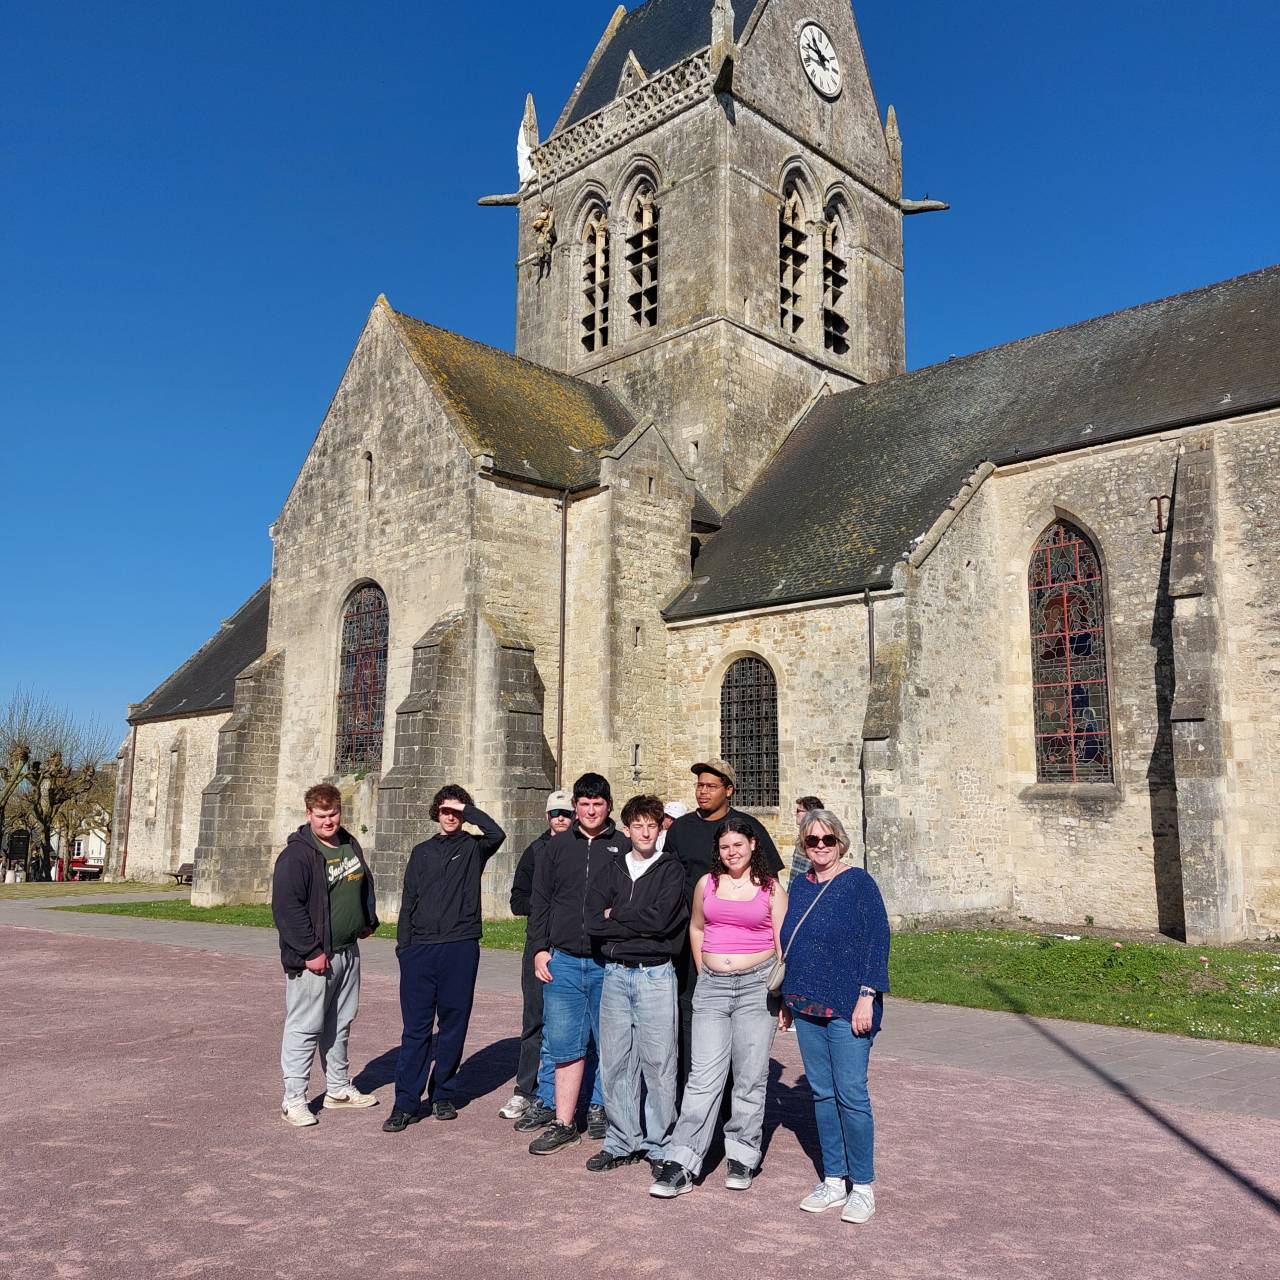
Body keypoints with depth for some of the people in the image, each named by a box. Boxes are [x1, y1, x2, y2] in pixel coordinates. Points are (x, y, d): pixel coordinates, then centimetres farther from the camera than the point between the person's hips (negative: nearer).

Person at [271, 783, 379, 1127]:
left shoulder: (350, 844, 9)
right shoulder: (297, 854, -16)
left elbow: (365, 883, 25)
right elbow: (287, 908, -21)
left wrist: (369, 920, 15)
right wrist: (311, 952, -21)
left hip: (348, 951, 8)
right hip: (312, 957, -8)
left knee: (340, 1023, 17)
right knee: (305, 1026, -3)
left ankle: (339, 1088, 30)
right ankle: (294, 1099, 7)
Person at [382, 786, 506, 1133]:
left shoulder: (473, 847, 6)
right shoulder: (422, 852, 15)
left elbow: (497, 834, -18)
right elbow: (408, 901, 14)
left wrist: (466, 810, -10)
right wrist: (403, 944, 6)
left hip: (461, 948, -1)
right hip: (420, 949, 2)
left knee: (453, 1025, 6)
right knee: (416, 1027, -1)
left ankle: (442, 1095, 20)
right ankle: (406, 1103, 3)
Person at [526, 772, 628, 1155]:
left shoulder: (624, 848, 3)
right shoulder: (557, 847, 10)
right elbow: (540, 901, 12)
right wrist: (540, 948, 4)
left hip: (609, 964, -2)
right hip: (563, 961, 2)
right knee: (564, 1044, 4)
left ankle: (602, 1110, 22)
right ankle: (564, 1123, 13)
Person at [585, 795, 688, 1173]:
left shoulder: (671, 869, 1)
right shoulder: (613, 868, 11)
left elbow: (660, 919, -15)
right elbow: (593, 920, -2)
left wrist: (615, 916, -5)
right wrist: (640, 924, -10)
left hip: (655, 974, -4)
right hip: (615, 972, 4)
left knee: (658, 1062, -1)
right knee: (614, 1061, 7)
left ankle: (659, 1145, 12)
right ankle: (622, 1143, 19)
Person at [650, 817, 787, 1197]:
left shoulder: (771, 888, 2)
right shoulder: (707, 883, 8)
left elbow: (783, 944, 2)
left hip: (757, 984, -1)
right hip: (711, 986, 1)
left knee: (750, 1076, 5)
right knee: (704, 1076, -4)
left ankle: (742, 1158, 20)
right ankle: (681, 1164, -2)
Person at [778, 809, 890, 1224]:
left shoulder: (859, 883, -7)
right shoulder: (801, 886, 10)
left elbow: (877, 940, -10)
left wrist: (867, 996, -16)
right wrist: (787, 997, 16)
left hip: (847, 1008, -6)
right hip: (808, 1006, 6)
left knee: (851, 1094, -3)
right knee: (822, 1094, 12)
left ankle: (862, 1186, 11)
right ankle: (833, 1181, 23)